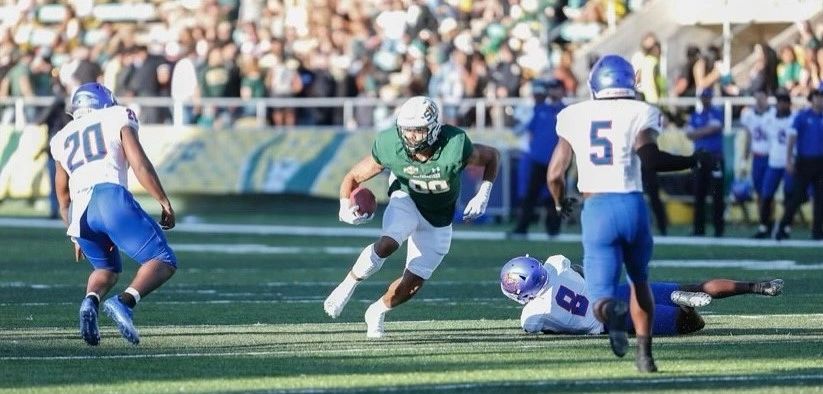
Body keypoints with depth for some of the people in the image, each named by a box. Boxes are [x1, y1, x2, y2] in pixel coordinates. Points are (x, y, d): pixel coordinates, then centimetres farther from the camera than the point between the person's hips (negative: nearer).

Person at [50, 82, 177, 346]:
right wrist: (165, 203, 6)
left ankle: (90, 302, -6)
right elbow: (139, 164, 4)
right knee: (163, 262, -2)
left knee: (107, 269, 27)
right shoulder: (118, 118, 18)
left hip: (79, 210, 5)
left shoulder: (62, 139, 30)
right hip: (110, 196, -5)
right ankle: (125, 302, -29)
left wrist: (77, 237, 45)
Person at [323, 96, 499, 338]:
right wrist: (346, 206, -29)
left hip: (438, 220, 1)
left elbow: (492, 156, -10)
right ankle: (347, 287, -14)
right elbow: (354, 177, -11)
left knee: (413, 283, 0)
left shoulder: (454, 148, -31)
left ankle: (378, 311, 28)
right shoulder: (390, 147, -25)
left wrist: (482, 196, -17)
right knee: (388, 244, -33)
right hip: (407, 201, -1)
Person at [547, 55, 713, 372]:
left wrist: (561, 203, 31)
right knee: (639, 280, 25)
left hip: (595, 209, 0)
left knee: (602, 294, -5)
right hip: (631, 204, 0)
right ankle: (644, 352, 17)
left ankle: (611, 311, -41)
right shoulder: (638, 113, 2)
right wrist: (694, 161, -1)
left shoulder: (574, 117, 10)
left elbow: (555, 174, 10)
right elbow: (650, 159, -15)